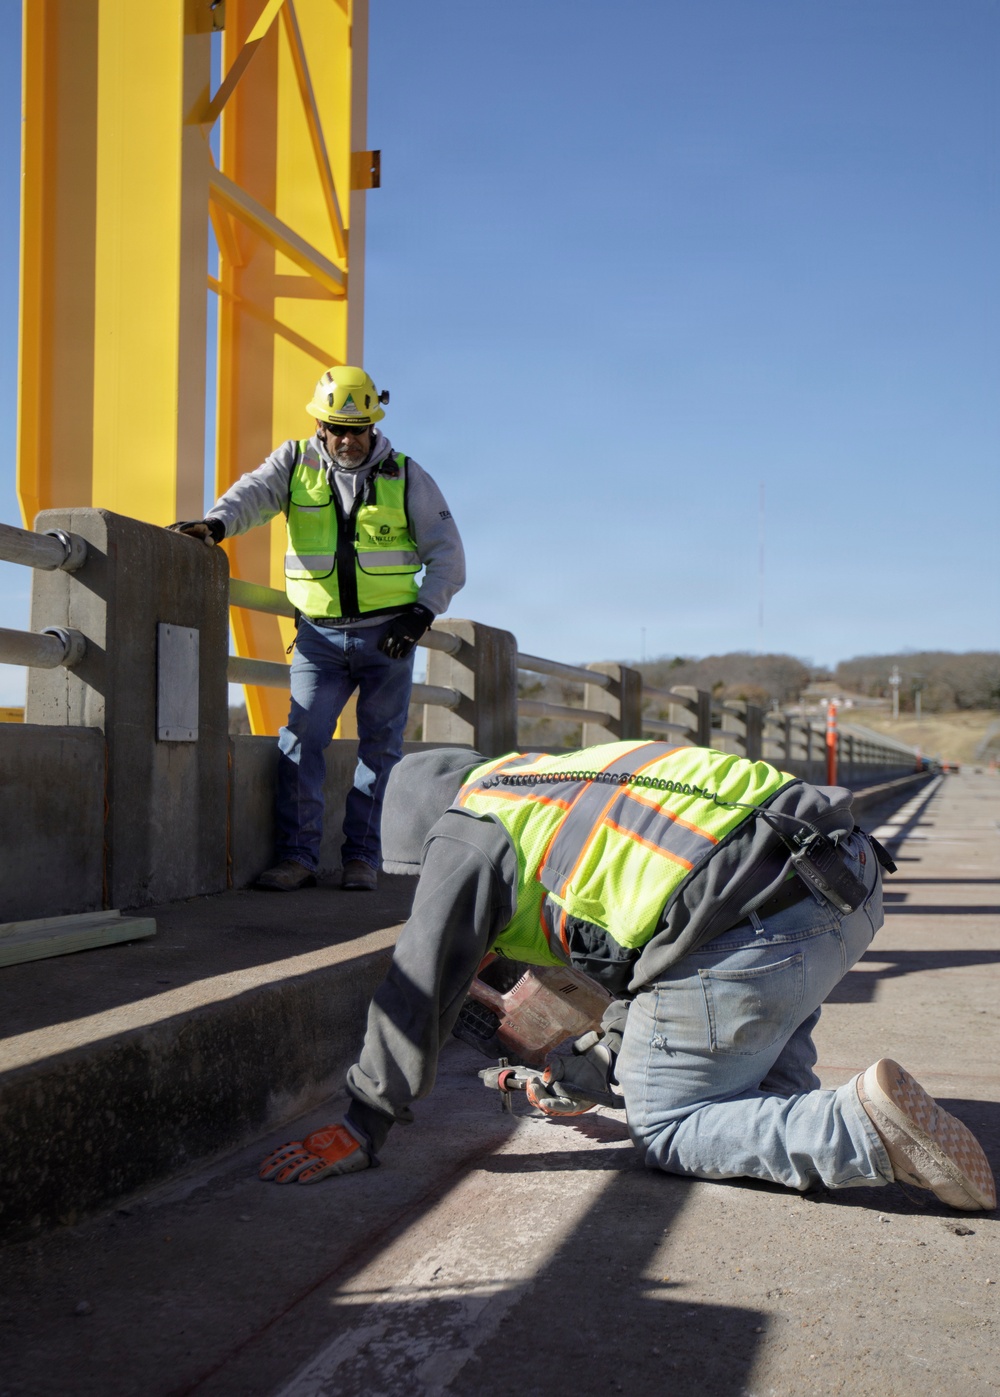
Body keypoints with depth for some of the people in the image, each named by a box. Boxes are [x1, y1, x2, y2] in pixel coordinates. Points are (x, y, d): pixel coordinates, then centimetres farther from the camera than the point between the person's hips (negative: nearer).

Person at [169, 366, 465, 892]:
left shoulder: (406, 478, 1)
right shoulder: (296, 462, 3)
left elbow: (447, 554, 2)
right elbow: (256, 492, -16)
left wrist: (422, 612, -12)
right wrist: (216, 521, -38)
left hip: (388, 635, 0)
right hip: (319, 634, 0)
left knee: (379, 744, 2)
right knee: (300, 738, -10)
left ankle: (362, 856, 10)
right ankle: (297, 854, -5)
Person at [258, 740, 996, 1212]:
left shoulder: (467, 829, 10)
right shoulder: (564, 786, 35)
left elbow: (421, 984, 9)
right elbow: (642, 963, 39)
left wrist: (364, 1126, 17)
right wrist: (593, 1071, 43)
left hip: (748, 933, -9)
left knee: (666, 1130, 8)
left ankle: (865, 1128, -9)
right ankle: (793, 1109, 20)